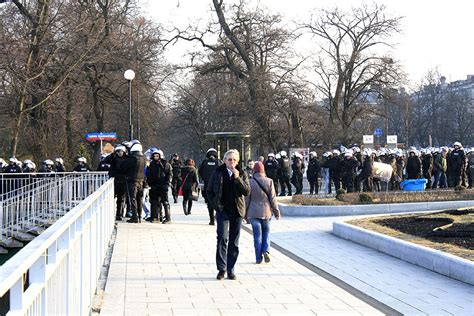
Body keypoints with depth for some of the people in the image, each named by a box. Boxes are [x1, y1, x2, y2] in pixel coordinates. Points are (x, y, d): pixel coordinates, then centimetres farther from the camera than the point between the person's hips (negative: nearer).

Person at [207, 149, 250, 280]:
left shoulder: (242, 174, 5)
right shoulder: (218, 173, 3)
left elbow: (247, 191, -5)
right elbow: (209, 191, 9)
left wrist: (238, 178, -15)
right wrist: (216, 205, -1)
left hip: (237, 211, 2)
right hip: (223, 210, -2)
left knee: (234, 242, 5)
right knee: (222, 238, -13)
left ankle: (230, 269, 13)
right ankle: (221, 268, -7)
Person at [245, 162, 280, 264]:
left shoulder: (250, 182, -5)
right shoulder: (269, 181, -3)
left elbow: (247, 199, -1)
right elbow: (273, 198, -1)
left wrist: (245, 214, 8)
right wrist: (276, 211, 8)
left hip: (254, 213, -1)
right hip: (266, 212, 1)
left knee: (257, 235, 3)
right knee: (266, 232, 16)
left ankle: (258, 258, 2)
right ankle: (266, 251, -5)